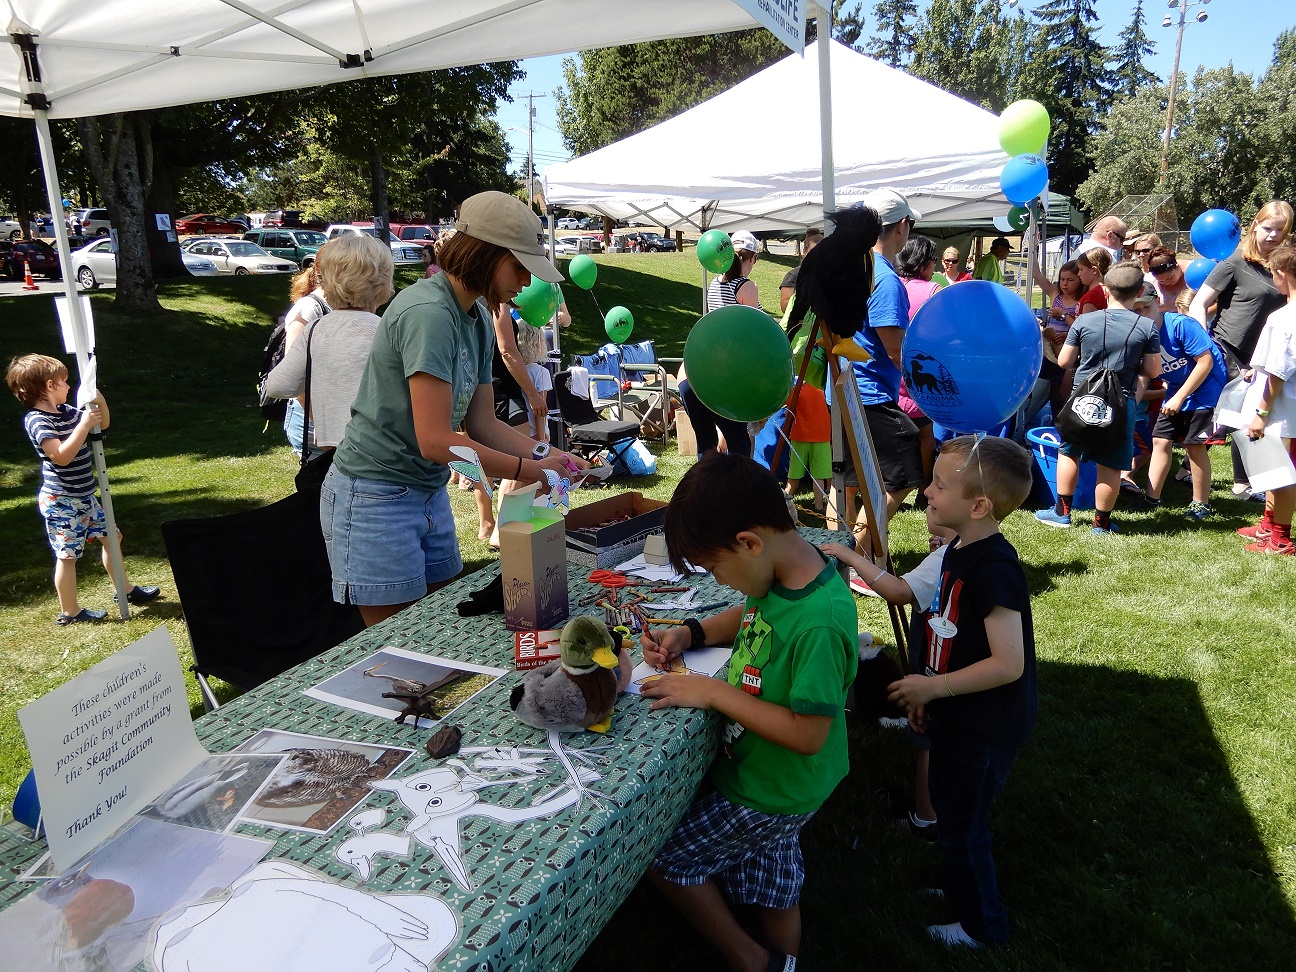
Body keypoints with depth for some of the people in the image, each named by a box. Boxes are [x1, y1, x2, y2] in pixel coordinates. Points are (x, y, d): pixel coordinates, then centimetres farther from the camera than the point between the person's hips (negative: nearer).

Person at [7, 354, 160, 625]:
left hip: (84, 496, 9)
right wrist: (84, 424, -29)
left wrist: (99, 400, 0)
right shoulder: (36, 420, -18)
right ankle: (69, 612, 11)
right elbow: (61, 456, -30)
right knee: (67, 554, 0)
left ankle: (126, 589, 31)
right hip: (61, 501, -9)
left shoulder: (65, 411, 7)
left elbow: (102, 424, 18)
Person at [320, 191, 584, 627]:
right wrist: (530, 471, -19)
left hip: (429, 493, 9)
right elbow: (435, 440, -26)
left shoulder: (478, 317, 6)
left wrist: (551, 457, -6)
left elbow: (482, 424, 7)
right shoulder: (428, 313, -22)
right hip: (376, 498, -9)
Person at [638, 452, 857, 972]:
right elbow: (753, 617, 12)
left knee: (656, 849, 7)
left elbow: (808, 733, -31)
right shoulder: (781, 572, -9)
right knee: (773, 891, 25)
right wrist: (690, 632, -4)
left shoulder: (820, 624, -36)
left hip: (771, 793, -8)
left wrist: (714, 692, -25)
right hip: (765, 772, 8)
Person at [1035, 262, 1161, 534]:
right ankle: (1102, 522, 16)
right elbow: (1152, 370, -3)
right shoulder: (1147, 327, -7)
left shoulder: (1084, 321, -6)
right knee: (1110, 465, 7)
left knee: (1068, 452, 18)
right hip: (1120, 402, 0)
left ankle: (1062, 511, 22)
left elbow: (1063, 361, -1)